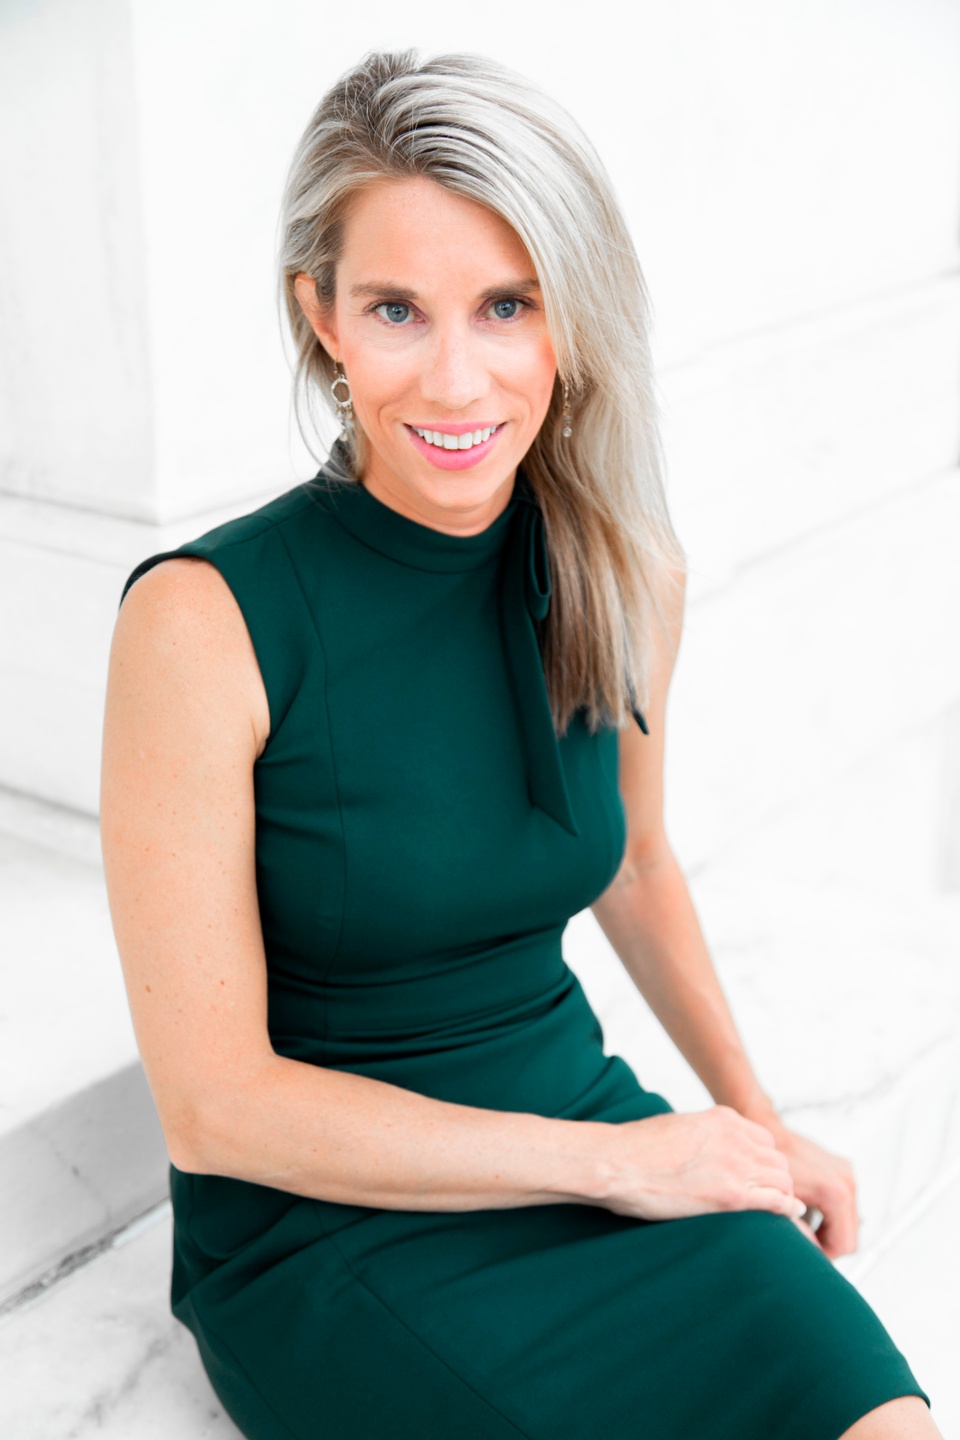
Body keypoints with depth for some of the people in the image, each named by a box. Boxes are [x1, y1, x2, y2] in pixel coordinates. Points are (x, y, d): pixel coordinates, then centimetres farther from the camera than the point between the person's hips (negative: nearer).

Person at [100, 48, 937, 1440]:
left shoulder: (627, 577, -4)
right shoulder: (202, 621, -19)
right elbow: (213, 1101, -16)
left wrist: (756, 1117, 12)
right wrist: (616, 1164, -16)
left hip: (579, 1110, 4)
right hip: (323, 1214, -4)